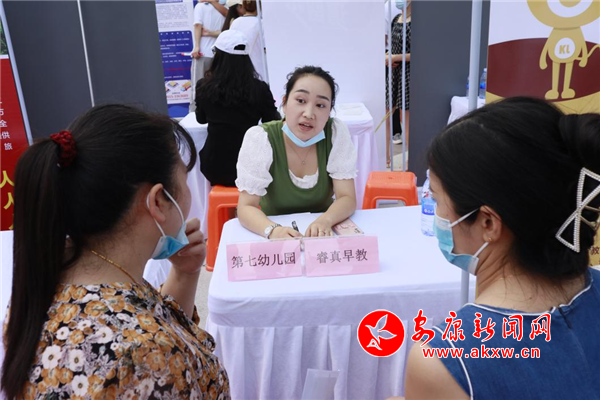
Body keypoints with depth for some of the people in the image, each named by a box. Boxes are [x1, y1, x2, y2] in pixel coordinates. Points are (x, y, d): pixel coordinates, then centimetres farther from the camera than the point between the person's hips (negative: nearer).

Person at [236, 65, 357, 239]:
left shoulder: (336, 132, -11)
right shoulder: (259, 138, -15)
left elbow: (347, 198, -11)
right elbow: (246, 207, -16)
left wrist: (325, 220, -32)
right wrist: (272, 230, -36)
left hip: (322, 234, 2)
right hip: (277, 234, -1)